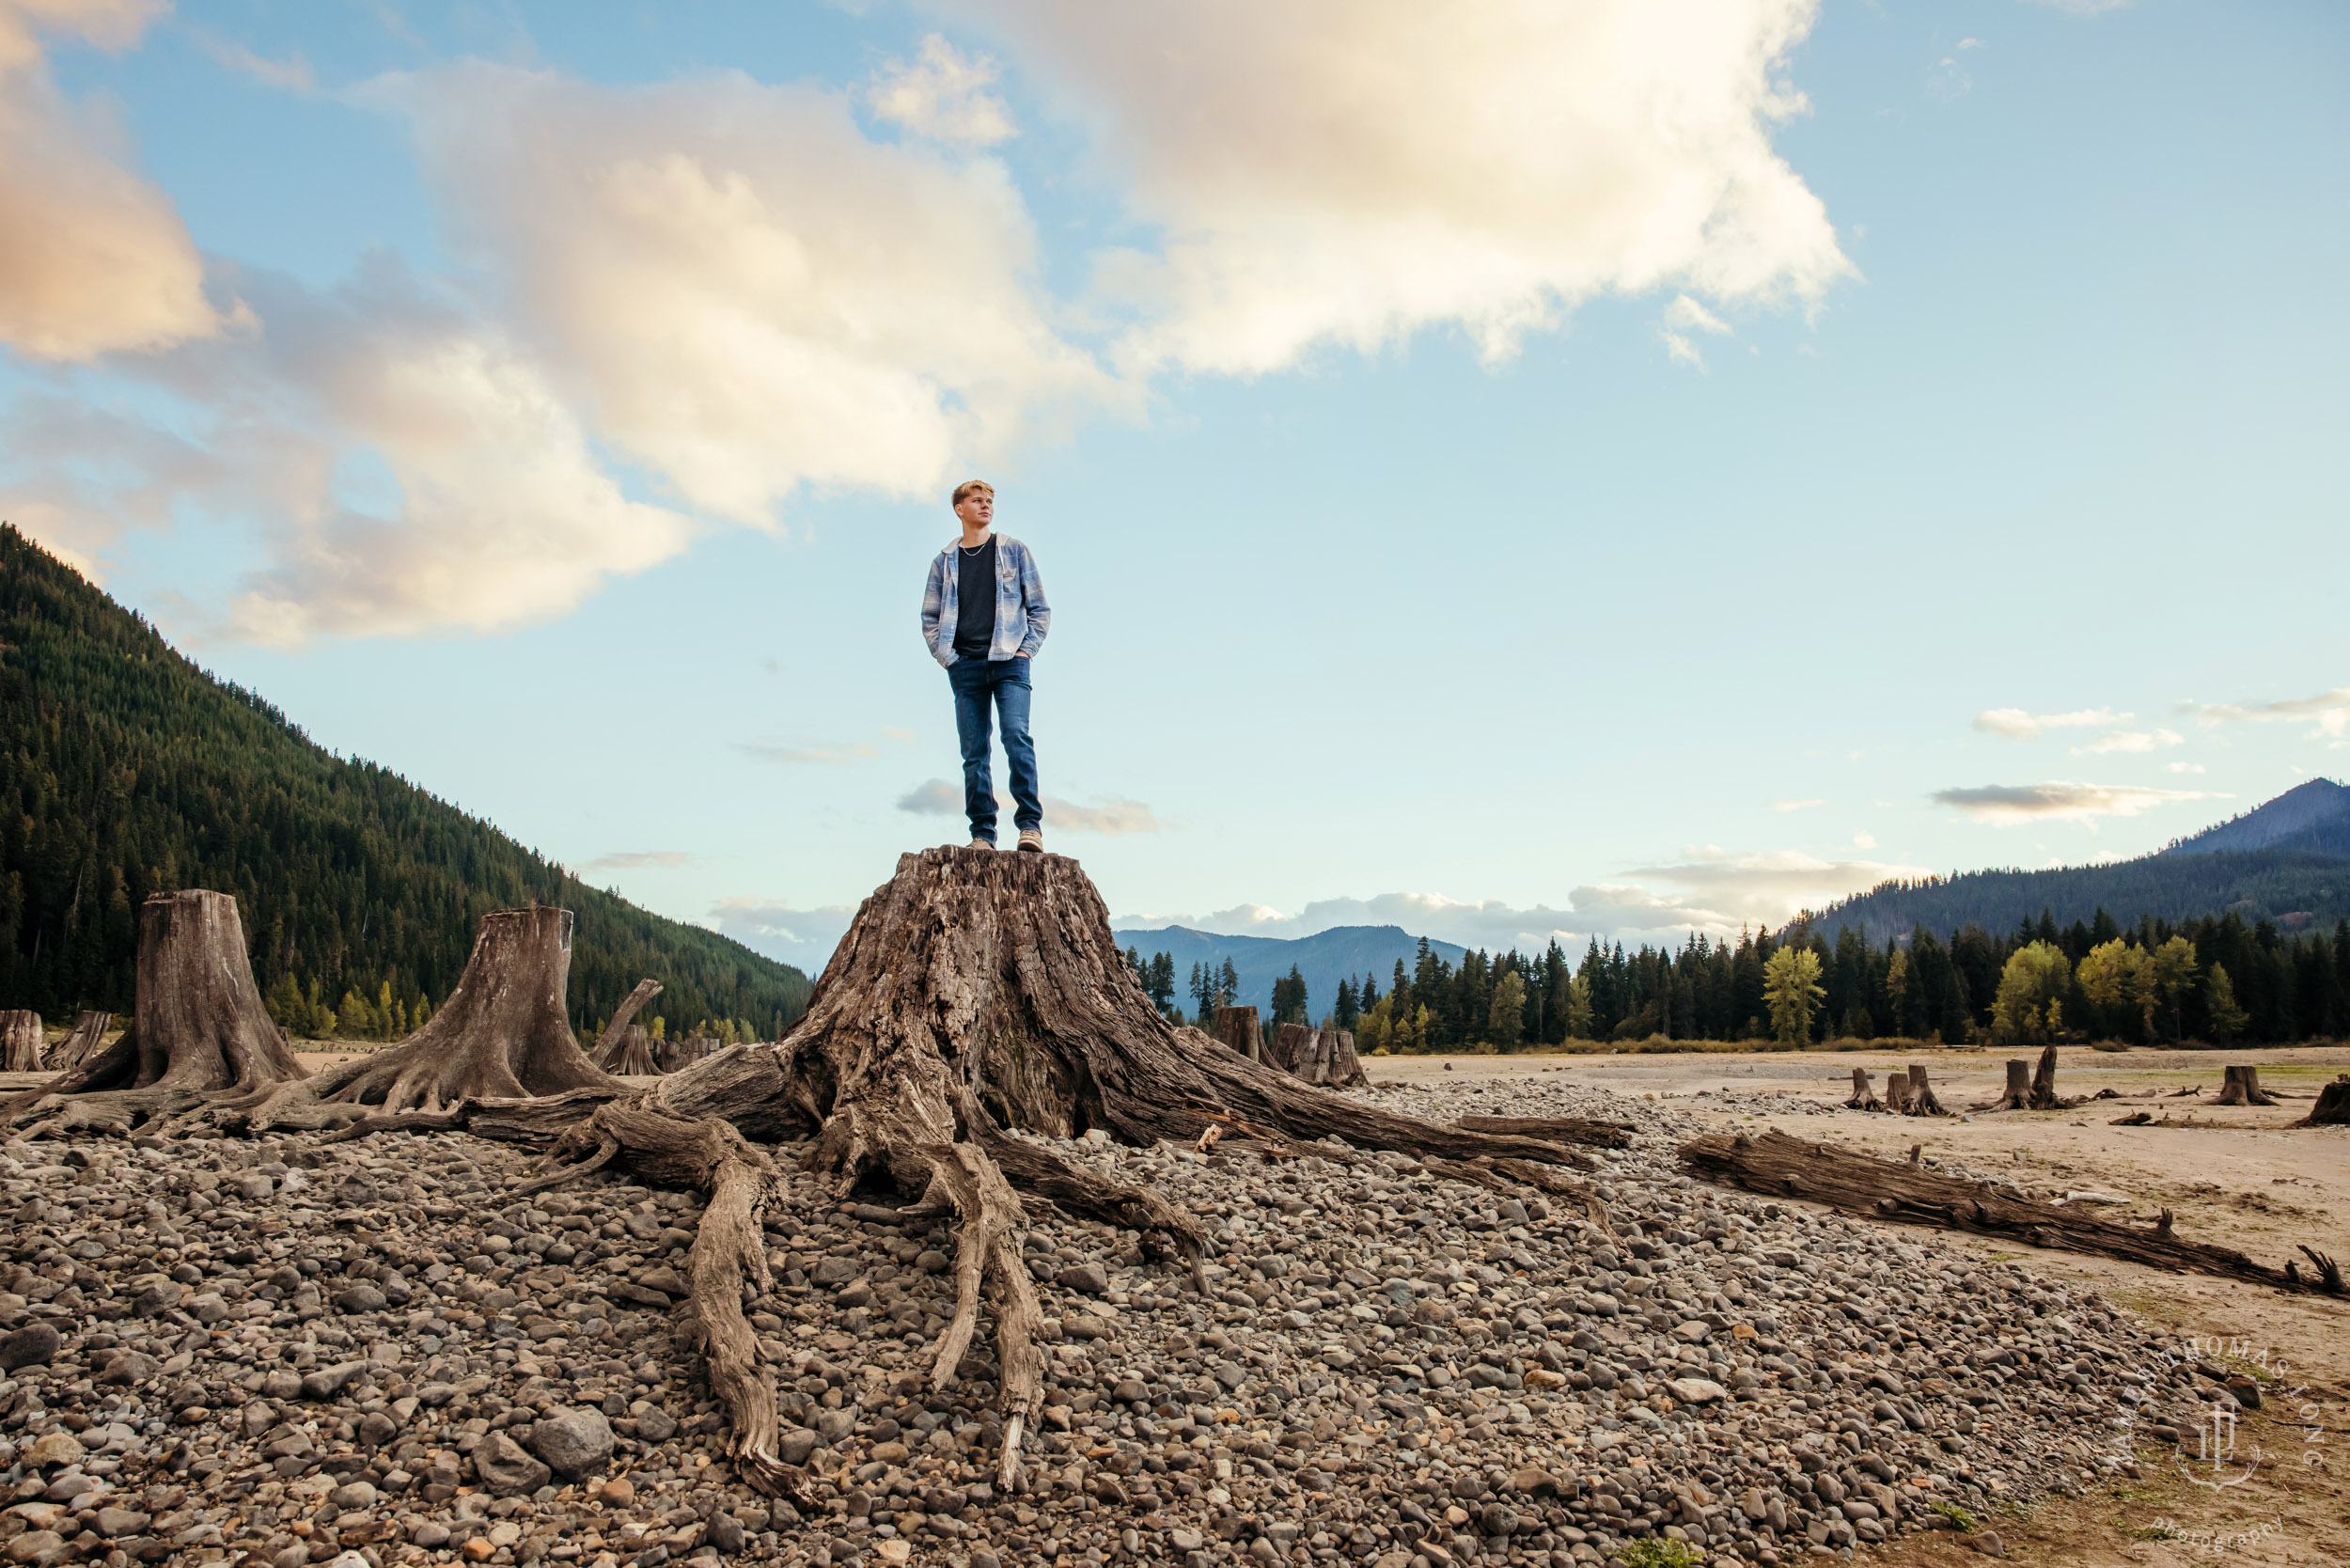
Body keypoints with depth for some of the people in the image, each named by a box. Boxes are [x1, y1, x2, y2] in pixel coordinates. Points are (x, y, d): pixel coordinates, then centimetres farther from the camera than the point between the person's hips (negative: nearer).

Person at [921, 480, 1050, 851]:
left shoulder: (1014, 551, 11)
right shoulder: (945, 561, 15)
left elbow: (1040, 609, 11)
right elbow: (929, 618, 17)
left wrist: (1026, 650, -1)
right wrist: (946, 657, 3)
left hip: (1009, 662, -2)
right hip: (966, 667, 2)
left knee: (1016, 736, -19)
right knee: (973, 752, -1)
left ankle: (1030, 825, -18)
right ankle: (982, 833, 1)